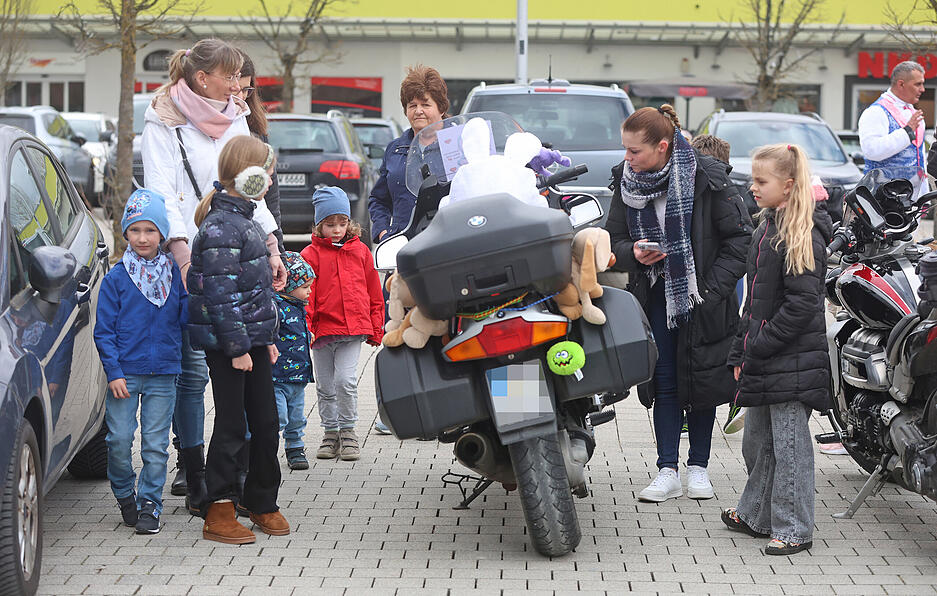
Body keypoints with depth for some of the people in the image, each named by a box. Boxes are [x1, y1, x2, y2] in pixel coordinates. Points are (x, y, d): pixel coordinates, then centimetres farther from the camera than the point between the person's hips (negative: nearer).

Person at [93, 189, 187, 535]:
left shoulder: (174, 274, 5)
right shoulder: (116, 279, -1)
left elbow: (186, 320, 5)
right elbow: (104, 331, -1)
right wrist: (113, 372, -8)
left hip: (163, 373, 1)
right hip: (125, 372, -1)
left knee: (156, 442, 2)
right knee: (119, 439, -1)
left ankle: (149, 503, 12)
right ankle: (125, 495, 22)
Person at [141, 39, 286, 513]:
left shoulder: (236, 119, 16)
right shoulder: (163, 124, -2)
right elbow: (161, 194, -10)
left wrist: (272, 249, 11)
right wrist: (183, 255, -23)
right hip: (189, 261, -5)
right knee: (193, 370, -7)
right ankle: (194, 480, 0)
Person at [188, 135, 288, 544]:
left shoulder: (244, 219, 14)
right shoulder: (221, 227, -17)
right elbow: (221, 295, -21)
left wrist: (266, 337, 21)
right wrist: (237, 347, -20)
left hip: (252, 341, 9)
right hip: (227, 345, -9)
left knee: (266, 422, 12)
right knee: (232, 426, -3)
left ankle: (263, 503, 24)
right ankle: (218, 513, 6)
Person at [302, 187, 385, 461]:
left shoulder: (360, 251, 7)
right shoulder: (311, 254, 0)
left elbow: (374, 292, 13)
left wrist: (376, 328, 12)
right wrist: (305, 329, -11)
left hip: (354, 328, 0)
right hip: (322, 329, 0)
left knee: (346, 380, -10)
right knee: (325, 386, 8)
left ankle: (348, 431, 5)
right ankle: (330, 432, 22)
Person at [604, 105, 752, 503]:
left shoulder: (706, 178, -14)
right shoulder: (626, 182, -2)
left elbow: (740, 238, -8)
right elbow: (613, 240, 6)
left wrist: (712, 288, -14)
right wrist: (634, 254, -17)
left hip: (701, 296, -3)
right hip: (656, 293, 3)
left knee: (701, 380, 4)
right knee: (664, 382, 1)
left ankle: (698, 467, 16)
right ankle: (668, 471, 5)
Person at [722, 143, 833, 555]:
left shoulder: (803, 234, -14)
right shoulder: (768, 228, 14)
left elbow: (802, 304, -20)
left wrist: (758, 348, -17)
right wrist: (741, 354, 13)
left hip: (792, 360, -9)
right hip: (762, 364, 9)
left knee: (789, 444, -2)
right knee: (757, 440, 17)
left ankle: (794, 529, 5)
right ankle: (756, 515, 29)